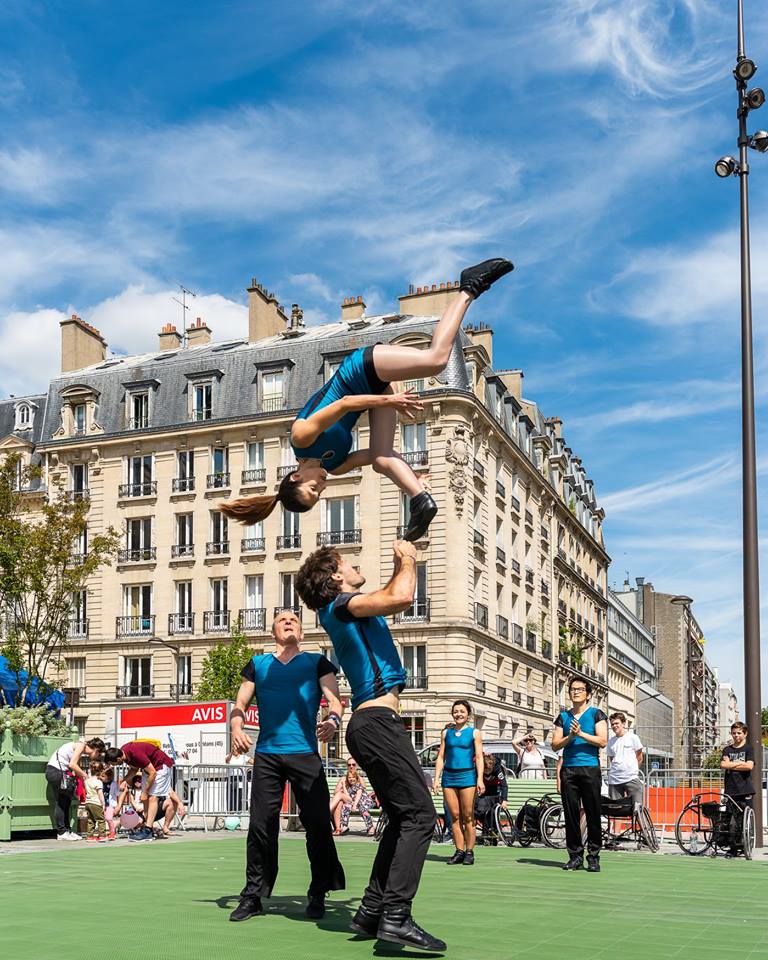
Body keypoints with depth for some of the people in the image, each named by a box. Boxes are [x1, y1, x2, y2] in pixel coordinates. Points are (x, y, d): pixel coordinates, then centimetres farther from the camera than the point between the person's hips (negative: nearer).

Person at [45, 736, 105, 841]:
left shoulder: (81, 750, 16)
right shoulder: (81, 745, -11)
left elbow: (76, 766, 10)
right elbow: (72, 765, -19)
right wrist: (85, 775, -10)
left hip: (60, 772, 10)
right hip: (55, 771, -10)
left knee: (66, 802, 10)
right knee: (60, 802, -6)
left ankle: (66, 830, 14)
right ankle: (61, 832, -3)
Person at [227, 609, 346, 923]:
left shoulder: (317, 662, 12)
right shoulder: (258, 664, 16)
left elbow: (334, 698, 0)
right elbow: (240, 704, 13)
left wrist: (333, 720, -23)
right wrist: (236, 728, -9)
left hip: (305, 753, -1)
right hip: (266, 755, 1)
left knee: (317, 823, -5)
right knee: (260, 825, 0)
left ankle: (318, 896, 8)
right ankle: (252, 896, 10)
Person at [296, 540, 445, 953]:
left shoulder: (354, 611, 21)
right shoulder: (341, 605, -7)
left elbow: (394, 598, 39)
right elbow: (401, 597, -21)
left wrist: (403, 563, 30)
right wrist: (407, 561, -4)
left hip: (372, 724, 10)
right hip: (378, 720, -10)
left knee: (401, 818, 12)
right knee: (419, 813, -15)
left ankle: (372, 911, 12)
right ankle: (396, 917, -21)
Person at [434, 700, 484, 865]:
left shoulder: (474, 733, 5)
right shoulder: (446, 732, 13)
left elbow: (479, 757, 0)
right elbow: (441, 757, 13)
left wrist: (480, 780, -9)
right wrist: (437, 779, 4)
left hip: (467, 776, -3)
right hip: (449, 776, 3)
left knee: (468, 817, -4)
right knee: (454, 816, 3)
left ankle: (469, 852, 2)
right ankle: (459, 851, 7)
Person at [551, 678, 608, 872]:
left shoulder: (596, 714, 5)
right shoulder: (563, 716, 15)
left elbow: (602, 740, -6)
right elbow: (555, 745, 9)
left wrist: (581, 733, -14)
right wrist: (570, 737, -8)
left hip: (590, 769, -3)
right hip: (568, 770, 3)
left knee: (593, 814, -2)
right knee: (571, 814, 3)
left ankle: (593, 856, 4)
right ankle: (575, 855, 10)